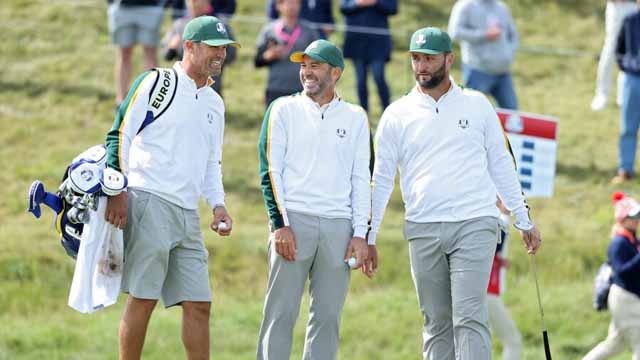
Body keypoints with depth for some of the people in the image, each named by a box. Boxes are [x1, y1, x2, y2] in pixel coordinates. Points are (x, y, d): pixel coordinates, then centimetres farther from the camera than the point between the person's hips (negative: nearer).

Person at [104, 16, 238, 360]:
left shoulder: (214, 103, 20)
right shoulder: (156, 83, -1)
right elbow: (120, 135, -4)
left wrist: (218, 204, 10)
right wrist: (118, 192, -13)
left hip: (188, 214, 7)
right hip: (149, 203, -7)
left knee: (198, 305, 3)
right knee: (142, 300, -8)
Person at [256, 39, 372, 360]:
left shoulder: (355, 118, 14)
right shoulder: (283, 110, 8)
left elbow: (361, 178, 12)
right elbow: (270, 170, 3)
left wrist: (360, 233, 2)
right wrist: (280, 224, -8)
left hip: (338, 225, 2)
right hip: (293, 219, -2)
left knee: (328, 316, 1)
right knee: (281, 312, -8)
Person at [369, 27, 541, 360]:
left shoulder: (476, 105, 7)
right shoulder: (397, 114, 7)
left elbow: (501, 164, 12)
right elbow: (382, 178, 9)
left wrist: (524, 220, 10)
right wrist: (368, 237, 6)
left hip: (475, 224, -2)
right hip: (423, 230, 2)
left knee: (469, 318, -13)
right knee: (436, 324, 5)